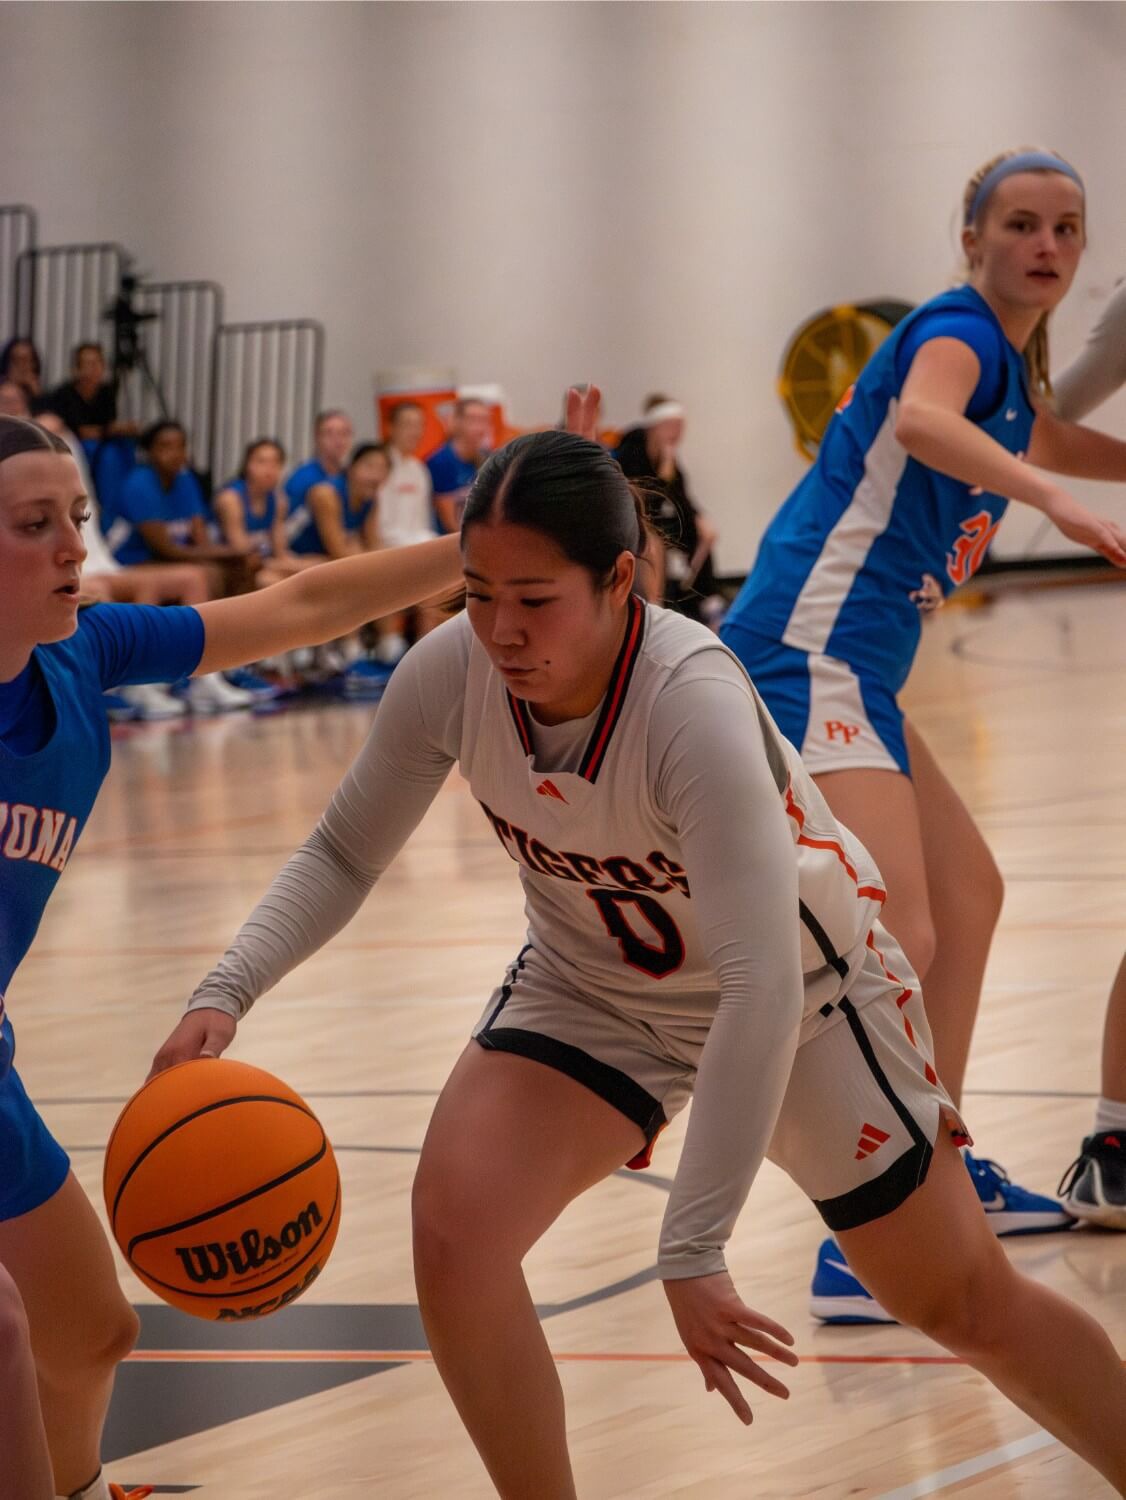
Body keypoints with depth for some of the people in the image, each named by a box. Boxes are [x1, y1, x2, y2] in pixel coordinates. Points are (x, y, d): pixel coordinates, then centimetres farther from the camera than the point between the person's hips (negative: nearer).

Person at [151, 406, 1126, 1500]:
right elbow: (343, 852, -7)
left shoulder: (692, 702, -38)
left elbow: (763, 983, -43)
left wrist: (692, 1251, -46)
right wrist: (227, 990, -26)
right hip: (592, 989, 4)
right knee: (454, 1231, -21)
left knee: (968, 1306, 6)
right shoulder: (451, 672, -24)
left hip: (803, 991, -3)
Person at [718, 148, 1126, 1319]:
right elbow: (923, 419, -37)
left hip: (848, 669, 11)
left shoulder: (1007, 362, 17)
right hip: (807, 653, -11)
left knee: (968, 894, 23)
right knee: (902, 939, -21)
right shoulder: (958, 328, -12)